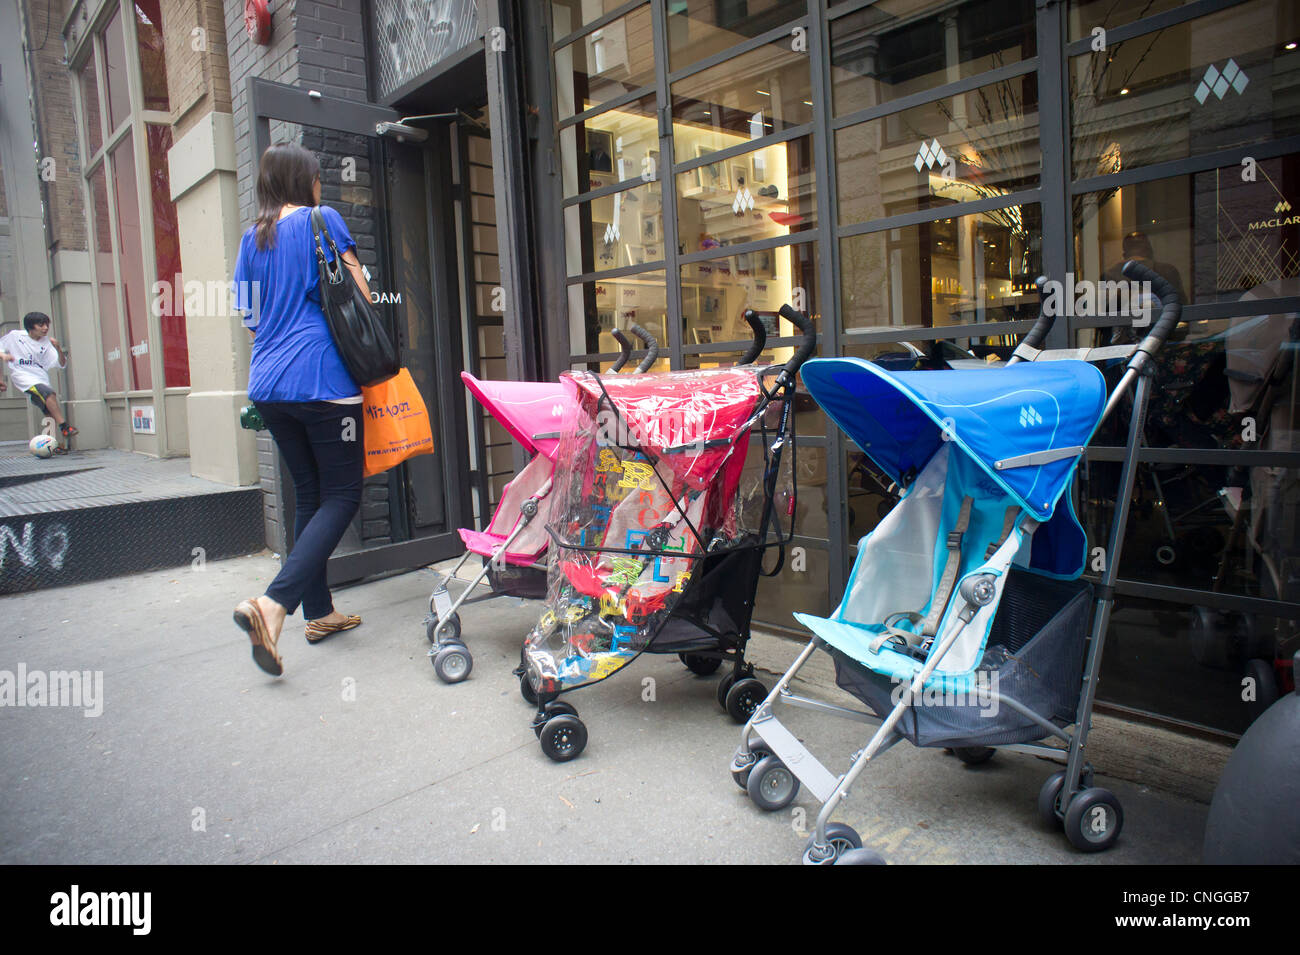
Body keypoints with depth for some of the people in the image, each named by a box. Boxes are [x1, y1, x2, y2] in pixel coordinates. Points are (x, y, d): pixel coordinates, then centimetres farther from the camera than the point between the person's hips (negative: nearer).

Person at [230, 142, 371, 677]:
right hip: (323, 380, -7)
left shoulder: (252, 238, 17)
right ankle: (273, 603, -20)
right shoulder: (321, 220, 0)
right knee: (341, 496, -3)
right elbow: (361, 297, -2)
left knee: (308, 493, 14)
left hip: (268, 384, 7)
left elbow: (249, 318, 20)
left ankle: (318, 612, 18)